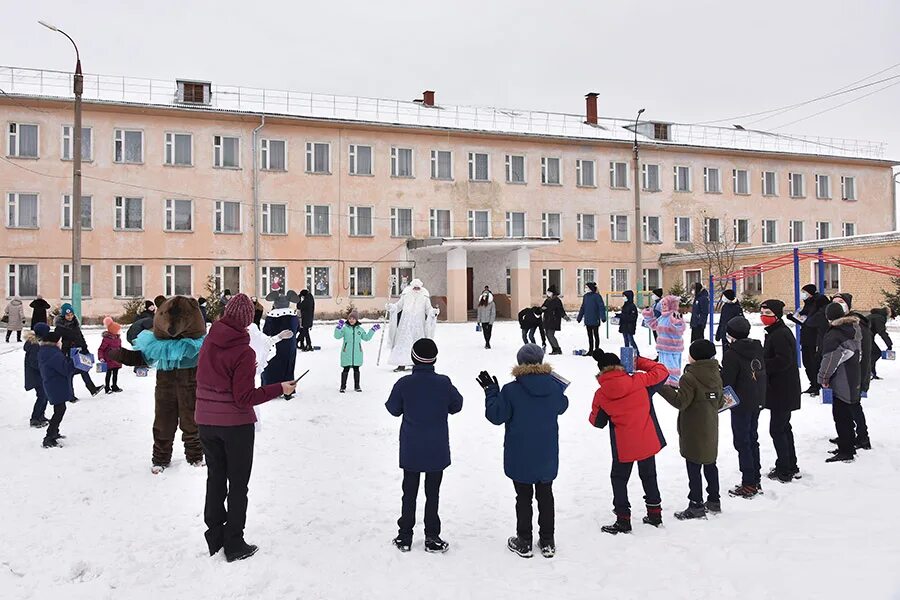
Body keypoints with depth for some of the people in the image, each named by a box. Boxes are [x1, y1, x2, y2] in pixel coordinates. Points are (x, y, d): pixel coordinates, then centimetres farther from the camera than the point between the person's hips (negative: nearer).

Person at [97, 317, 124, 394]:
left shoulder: (118, 339, 7)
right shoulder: (106, 339, -17)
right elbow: (100, 349, -15)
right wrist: (101, 357, -23)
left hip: (117, 360, 7)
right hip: (109, 360, -7)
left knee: (115, 373, 15)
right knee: (109, 373, 2)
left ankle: (115, 386, 28)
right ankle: (107, 387, 12)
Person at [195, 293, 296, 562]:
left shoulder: (208, 344, 0)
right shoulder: (244, 352, -20)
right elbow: (245, 398, -20)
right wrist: (280, 388, -16)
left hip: (206, 422, 6)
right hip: (236, 425, -5)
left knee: (215, 479, 17)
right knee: (238, 484, 8)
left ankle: (215, 538, 26)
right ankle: (234, 545, 14)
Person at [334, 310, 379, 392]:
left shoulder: (359, 329, 9)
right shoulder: (345, 328, -2)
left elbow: (366, 338, 19)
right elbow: (337, 336, -9)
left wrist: (373, 330, 14)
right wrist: (339, 327, -21)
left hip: (357, 354, 3)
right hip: (347, 354, -3)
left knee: (356, 369, 11)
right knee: (346, 369, 2)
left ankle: (357, 386, 21)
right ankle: (343, 386, 12)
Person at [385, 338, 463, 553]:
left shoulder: (403, 384, -14)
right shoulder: (444, 383, -13)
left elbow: (394, 409, 0)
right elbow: (457, 405, 2)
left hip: (410, 451, 0)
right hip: (437, 451, 0)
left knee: (409, 492, 14)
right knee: (433, 493, 11)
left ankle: (404, 536, 20)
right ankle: (432, 538, 16)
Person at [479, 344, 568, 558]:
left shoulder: (511, 390, -18)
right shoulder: (554, 387, -8)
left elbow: (496, 415, -11)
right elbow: (562, 406, 12)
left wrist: (491, 391, 0)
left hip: (520, 457, -3)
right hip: (547, 456, 3)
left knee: (523, 497, 10)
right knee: (545, 495, 15)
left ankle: (524, 542, 19)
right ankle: (547, 541, 23)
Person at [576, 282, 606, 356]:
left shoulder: (597, 296, -9)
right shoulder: (585, 296, 10)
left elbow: (601, 307, -12)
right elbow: (582, 308, 17)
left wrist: (603, 317, -20)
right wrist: (579, 318, 16)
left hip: (595, 320, -6)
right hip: (587, 320, 6)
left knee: (596, 335, 3)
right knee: (590, 336, 11)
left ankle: (596, 350, 10)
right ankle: (590, 350, 17)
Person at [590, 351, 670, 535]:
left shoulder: (600, 394, -11)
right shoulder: (638, 381, -13)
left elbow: (597, 421, 1)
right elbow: (661, 371, 0)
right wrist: (639, 362, 6)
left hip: (623, 446, -2)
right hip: (648, 441, 2)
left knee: (619, 478, 15)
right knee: (648, 475, 21)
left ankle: (623, 520, 13)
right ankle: (655, 514, 31)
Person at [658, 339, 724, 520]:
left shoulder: (690, 378, -19)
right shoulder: (716, 376, 6)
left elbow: (680, 402, -22)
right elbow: (720, 402, 13)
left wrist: (663, 388, -17)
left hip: (693, 432, -8)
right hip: (710, 430, 8)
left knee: (693, 468, -2)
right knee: (710, 464, 18)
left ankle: (696, 506, 2)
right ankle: (714, 500, 29)